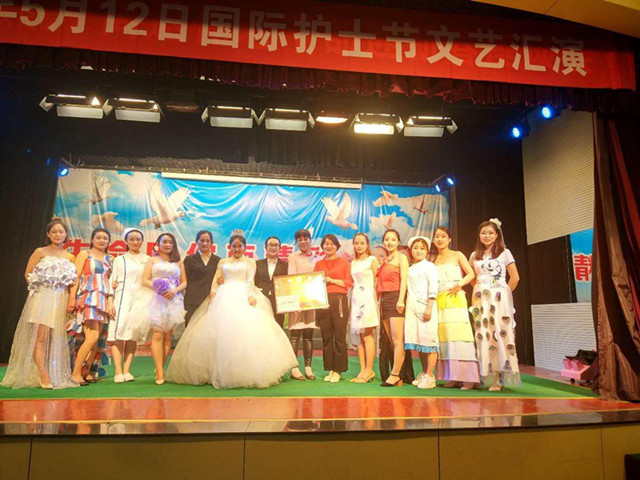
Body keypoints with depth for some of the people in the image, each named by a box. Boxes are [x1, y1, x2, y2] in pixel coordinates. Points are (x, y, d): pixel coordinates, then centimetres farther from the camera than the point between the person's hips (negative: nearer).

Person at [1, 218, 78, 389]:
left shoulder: (70, 257, 15)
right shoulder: (40, 252, 6)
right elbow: (28, 275, 3)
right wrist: (41, 286, -4)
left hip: (61, 300, 3)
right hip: (42, 297, -3)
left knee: (56, 339, 2)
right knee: (41, 336, -10)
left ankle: (55, 375, 6)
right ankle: (43, 376, -11)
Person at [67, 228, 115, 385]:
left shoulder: (110, 259, 19)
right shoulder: (84, 254, 7)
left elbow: (110, 282, 15)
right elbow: (76, 276, -1)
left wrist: (111, 302, 6)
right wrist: (72, 297, -12)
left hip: (104, 300, 5)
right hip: (87, 298, -5)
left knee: (97, 339, 2)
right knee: (92, 336, -17)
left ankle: (87, 372, 12)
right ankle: (76, 373, -8)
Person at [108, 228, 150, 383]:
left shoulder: (147, 259, 14)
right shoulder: (119, 260, 13)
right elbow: (112, 282, 9)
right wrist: (110, 302, -2)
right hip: (122, 299, -1)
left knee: (133, 336, -1)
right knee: (118, 335, -10)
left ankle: (127, 371, 2)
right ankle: (118, 372, -9)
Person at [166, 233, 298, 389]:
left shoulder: (250, 262, 14)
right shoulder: (223, 262, 20)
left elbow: (250, 281, 1)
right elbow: (215, 280, 12)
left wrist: (251, 295, -17)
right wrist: (213, 297, -5)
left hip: (243, 296, -2)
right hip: (224, 298, 3)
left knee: (246, 331, -16)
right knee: (221, 332, -6)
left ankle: (247, 371, -13)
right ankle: (222, 371, -1)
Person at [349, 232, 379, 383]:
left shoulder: (372, 260, 2)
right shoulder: (353, 263, 17)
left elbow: (377, 281, -2)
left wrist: (376, 301, -8)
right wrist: (351, 300, 9)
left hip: (368, 298, -6)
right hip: (355, 299, 6)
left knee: (367, 335, -9)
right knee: (359, 336, 4)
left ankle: (369, 370, -5)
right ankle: (362, 370, 7)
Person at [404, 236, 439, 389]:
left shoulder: (430, 267, -2)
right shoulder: (410, 269, 17)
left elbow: (433, 288, -10)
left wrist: (429, 308, -17)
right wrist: (405, 305, 11)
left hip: (425, 306, -6)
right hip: (412, 308, 6)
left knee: (428, 341, -5)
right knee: (417, 342, 9)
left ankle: (430, 377, 0)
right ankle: (424, 373, 21)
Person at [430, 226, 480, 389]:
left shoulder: (457, 255, 7)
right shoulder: (433, 259, 17)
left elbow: (471, 273, 0)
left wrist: (459, 284, -16)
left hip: (455, 299, -4)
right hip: (439, 301, 4)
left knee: (459, 334, -11)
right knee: (444, 336, 0)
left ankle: (468, 377, -10)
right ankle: (452, 377, 3)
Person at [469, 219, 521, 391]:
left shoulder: (504, 253, 4)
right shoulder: (474, 256, 14)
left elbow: (515, 277, 1)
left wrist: (504, 293, 1)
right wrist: (478, 290, 6)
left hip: (499, 299, -3)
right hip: (480, 300, 3)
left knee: (499, 334, -8)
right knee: (483, 336, -2)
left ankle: (499, 378, -5)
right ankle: (488, 377, 2)